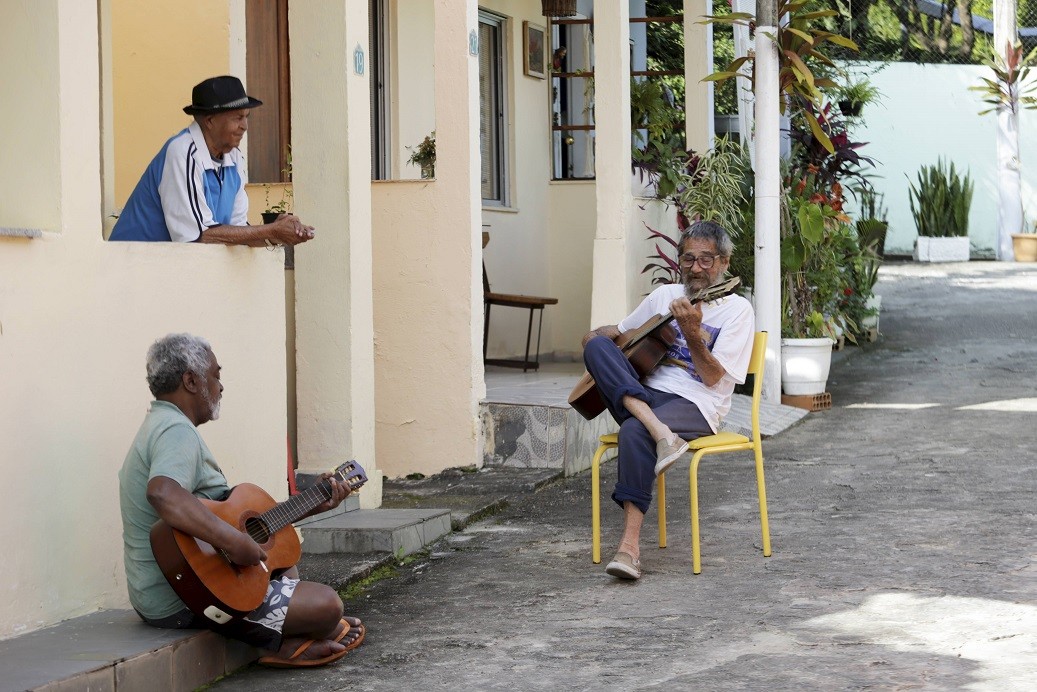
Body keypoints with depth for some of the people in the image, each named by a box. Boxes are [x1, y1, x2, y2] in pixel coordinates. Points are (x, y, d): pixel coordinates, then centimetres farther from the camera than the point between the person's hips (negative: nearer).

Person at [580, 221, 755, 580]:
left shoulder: (736, 309, 4)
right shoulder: (665, 295, 19)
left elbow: (712, 377, -6)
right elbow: (614, 332, 30)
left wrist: (691, 332, -20)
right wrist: (597, 339, 6)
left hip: (694, 405, -5)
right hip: (642, 396, 5)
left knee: (634, 432, -37)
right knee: (597, 345, -22)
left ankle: (630, 544, -38)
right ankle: (660, 432, -39)